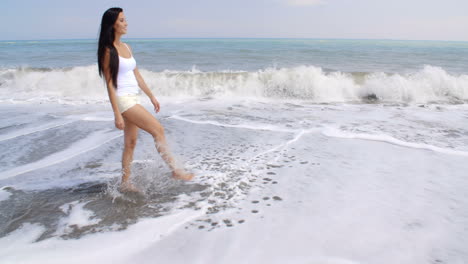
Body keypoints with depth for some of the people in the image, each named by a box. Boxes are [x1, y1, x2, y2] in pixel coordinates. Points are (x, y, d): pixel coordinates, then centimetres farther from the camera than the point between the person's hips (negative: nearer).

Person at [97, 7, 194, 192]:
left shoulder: (127, 47, 13)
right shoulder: (108, 51, -11)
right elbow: (109, 84, -14)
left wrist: (151, 96, 19)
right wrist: (117, 114, -17)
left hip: (133, 99, 8)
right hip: (123, 100, -8)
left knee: (130, 143, 11)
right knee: (158, 130, -12)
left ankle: (125, 183, 21)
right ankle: (174, 170, -4)